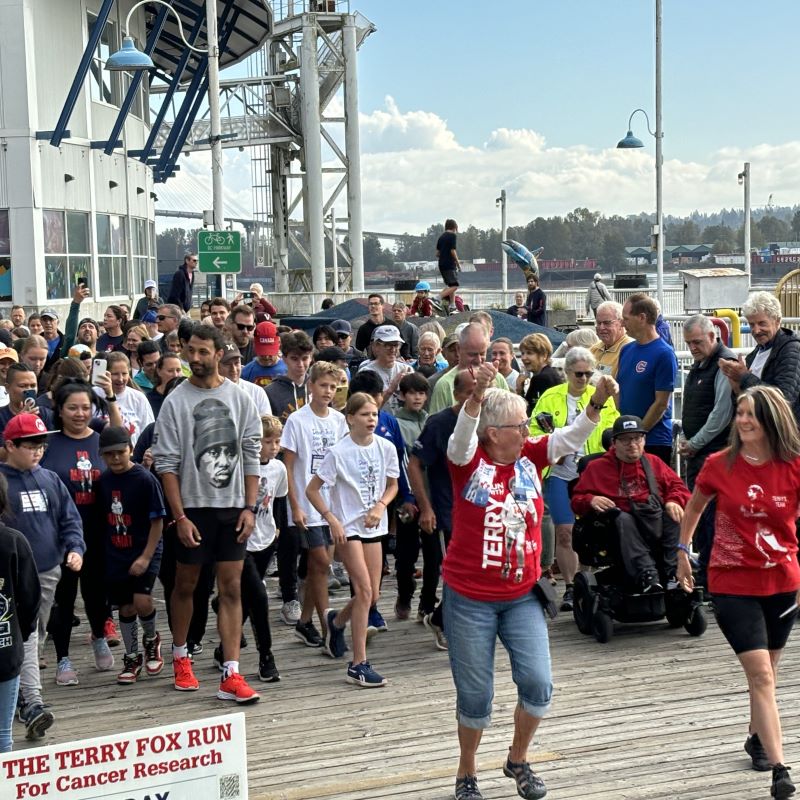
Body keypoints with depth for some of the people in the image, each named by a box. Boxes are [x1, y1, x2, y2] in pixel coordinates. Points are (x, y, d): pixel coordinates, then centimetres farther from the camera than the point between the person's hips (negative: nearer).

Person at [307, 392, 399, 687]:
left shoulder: (386, 448, -1)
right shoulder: (339, 452, -13)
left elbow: (392, 485, 12)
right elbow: (312, 490, -8)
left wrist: (380, 507, -7)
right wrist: (332, 519, -15)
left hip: (373, 526, 5)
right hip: (347, 527, -5)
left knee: (372, 596, 8)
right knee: (364, 591, -13)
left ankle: (336, 621, 41)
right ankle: (358, 665, -7)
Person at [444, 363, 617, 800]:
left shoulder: (531, 457, 0)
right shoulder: (469, 461, -11)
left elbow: (571, 437, -10)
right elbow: (462, 435, -30)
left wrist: (597, 402, -29)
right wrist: (478, 394, -49)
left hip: (522, 596, 3)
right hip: (469, 599, -3)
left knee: (537, 684, -3)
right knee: (475, 695, 6)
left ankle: (518, 760, 25)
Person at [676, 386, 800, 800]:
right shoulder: (719, 465, -8)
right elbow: (694, 507, 11)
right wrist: (683, 552, 13)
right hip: (732, 583, -2)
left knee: (764, 672, 18)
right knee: (761, 674, -11)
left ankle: (757, 737, 42)